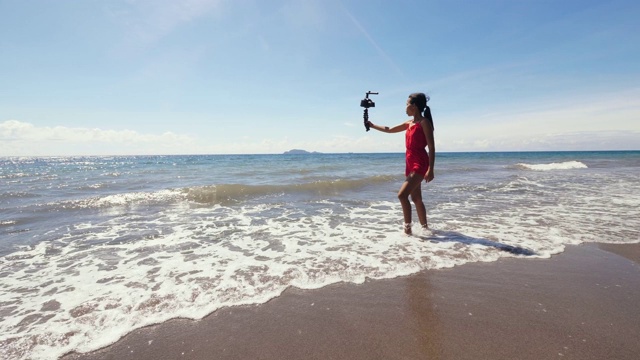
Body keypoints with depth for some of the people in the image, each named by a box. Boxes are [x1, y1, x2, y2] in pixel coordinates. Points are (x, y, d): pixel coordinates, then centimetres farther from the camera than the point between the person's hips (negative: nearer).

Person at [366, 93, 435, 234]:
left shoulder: (424, 122, -8)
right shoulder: (409, 123, 14)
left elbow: (431, 147, -13)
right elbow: (389, 130, 26)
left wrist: (430, 169, -20)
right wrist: (372, 125, 27)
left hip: (420, 164, -8)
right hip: (411, 164, 8)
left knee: (402, 194, -17)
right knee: (416, 198, 12)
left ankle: (407, 227, -8)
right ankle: (424, 227, 23)